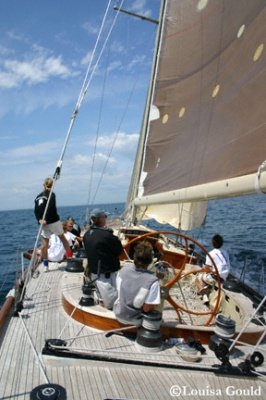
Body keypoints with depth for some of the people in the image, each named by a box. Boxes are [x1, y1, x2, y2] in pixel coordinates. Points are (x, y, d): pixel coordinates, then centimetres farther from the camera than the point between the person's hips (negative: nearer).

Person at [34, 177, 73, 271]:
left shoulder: (38, 197, 7)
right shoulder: (51, 195, -9)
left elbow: (36, 211, 0)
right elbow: (49, 209, -19)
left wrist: (39, 220, -9)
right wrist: (45, 220, -19)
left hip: (44, 223, 4)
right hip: (54, 221, -4)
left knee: (45, 243, 7)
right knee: (63, 238, 13)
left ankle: (45, 265, 11)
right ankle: (70, 257, 21)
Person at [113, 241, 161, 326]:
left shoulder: (123, 270, -18)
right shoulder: (152, 281, -31)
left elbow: (120, 291, -1)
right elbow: (147, 309, -23)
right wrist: (154, 304, -4)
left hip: (119, 314, 4)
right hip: (136, 321, -3)